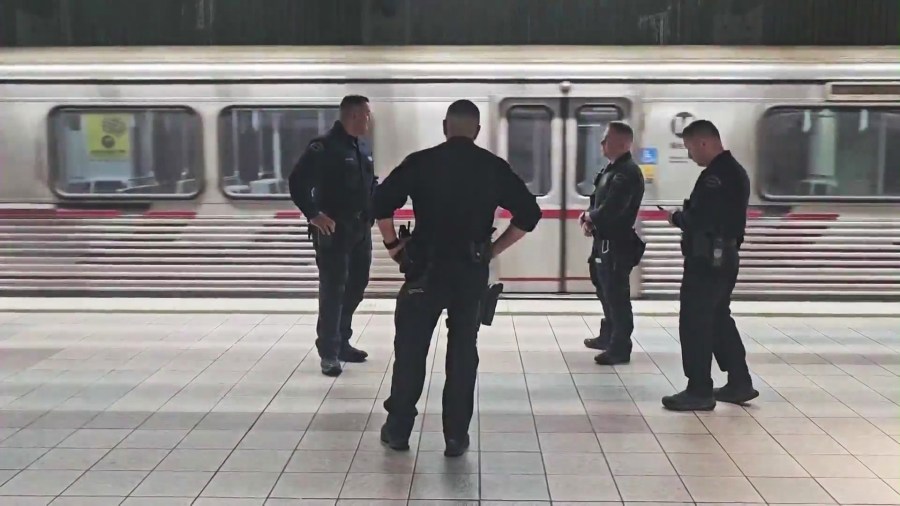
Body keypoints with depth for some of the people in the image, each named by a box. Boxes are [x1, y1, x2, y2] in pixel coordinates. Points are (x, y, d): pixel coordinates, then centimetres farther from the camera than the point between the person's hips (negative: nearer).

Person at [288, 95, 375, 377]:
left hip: (361, 229, 8)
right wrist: (313, 215, -19)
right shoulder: (324, 147, -13)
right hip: (333, 230, -8)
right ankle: (329, 353, 2)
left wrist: (372, 211, 9)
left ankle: (341, 342, 28)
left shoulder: (363, 148, 11)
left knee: (356, 286, 14)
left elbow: (371, 183, 22)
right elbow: (297, 182, -16)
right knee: (333, 290, -5)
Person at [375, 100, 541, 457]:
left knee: (410, 348, 11)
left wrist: (394, 247, 3)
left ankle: (398, 430, 18)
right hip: (472, 271, 1)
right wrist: (493, 249, 8)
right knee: (463, 352, 10)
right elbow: (529, 214, 2)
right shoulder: (493, 167, 2)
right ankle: (456, 436, 14)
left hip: (426, 267, -1)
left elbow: (381, 203, -7)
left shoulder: (420, 162, -1)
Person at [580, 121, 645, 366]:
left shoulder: (627, 173, -19)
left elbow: (609, 210, -27)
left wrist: (588, 216, -8)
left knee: (616, 295, -3)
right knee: (606, 291, 21)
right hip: (605, 242, 11)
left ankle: (620, 348, 5)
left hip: (618, 244, -11)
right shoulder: (611, 170, 13)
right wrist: (589, 220, -3)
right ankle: (608, 337, 36)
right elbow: (598, 202, 17)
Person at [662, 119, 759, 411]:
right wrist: (685, 216, 6)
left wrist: (677, 218, -6)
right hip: (725, 257, 11)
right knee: (719, 319, 18)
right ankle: (740, 383, 24)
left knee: (695, 323, -3)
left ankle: (699, 391, 3)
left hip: (707, 259, -11)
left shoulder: (715, 176, -19)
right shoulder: (734, 171, 14)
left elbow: (700, 218, -25)